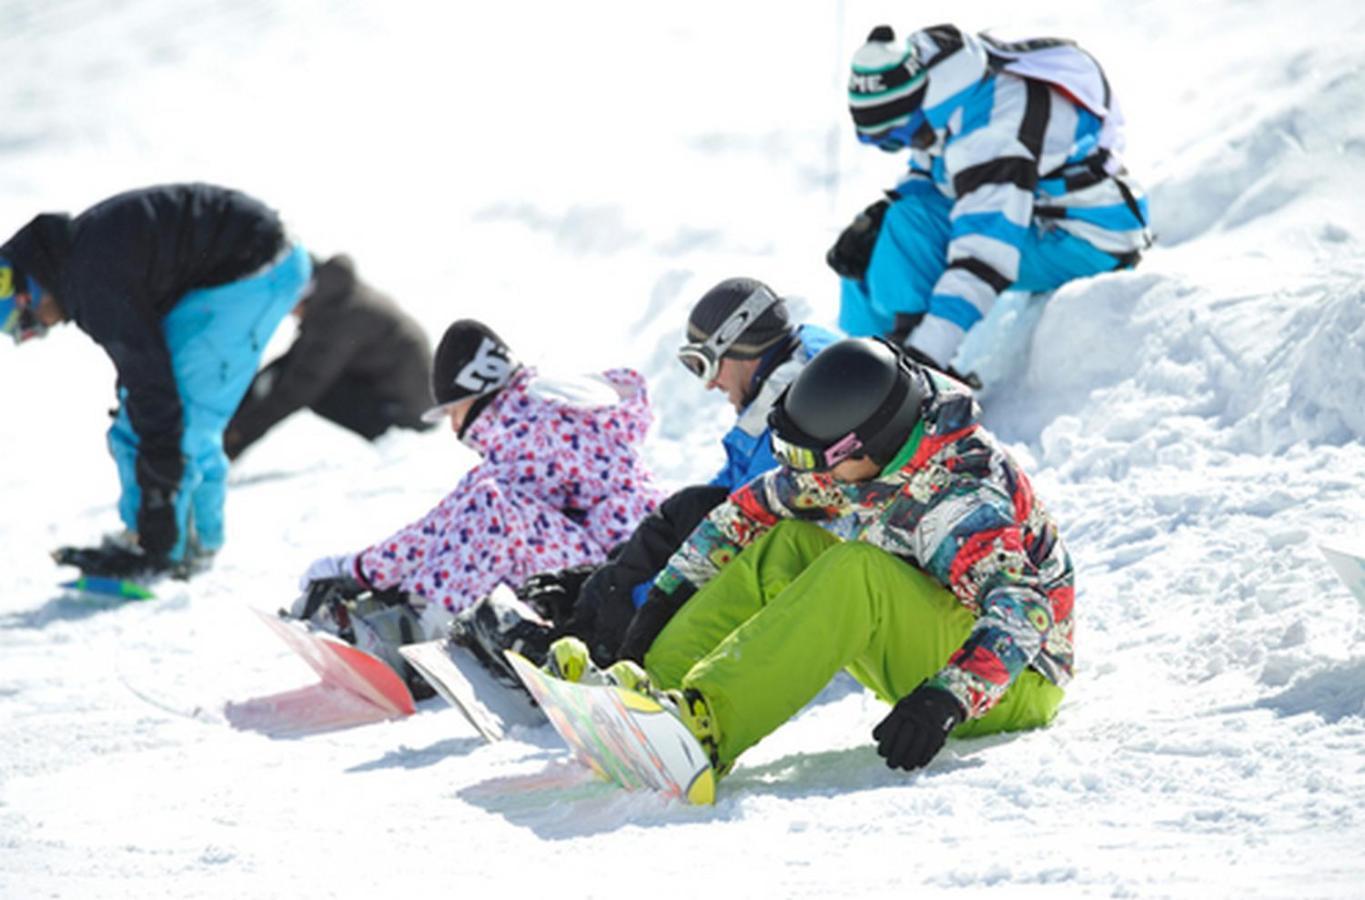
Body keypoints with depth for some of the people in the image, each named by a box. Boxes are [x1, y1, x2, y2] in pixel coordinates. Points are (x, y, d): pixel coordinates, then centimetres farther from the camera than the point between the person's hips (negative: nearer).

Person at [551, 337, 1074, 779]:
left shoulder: (966, 497, -27)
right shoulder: (856, 460, -2)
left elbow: (1021, 610, -39)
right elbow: (753, 508, 11)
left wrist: (945, 701, -51)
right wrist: (673, 591, 6)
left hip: (1020, 682, -9)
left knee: (858, 571, -32)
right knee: (787, 545, -1)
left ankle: (706, 722, -44)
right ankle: (658, 685, -16)